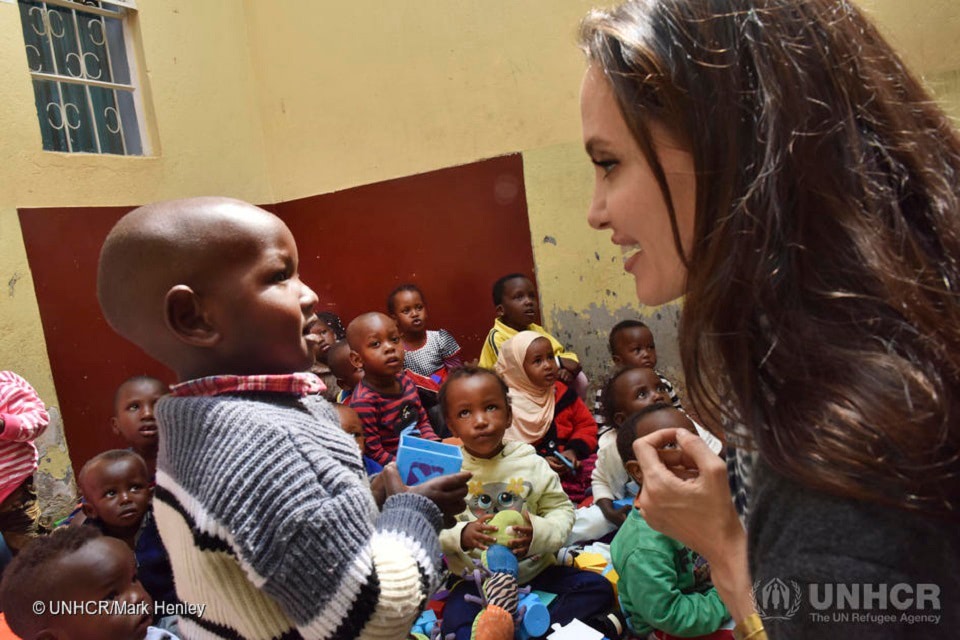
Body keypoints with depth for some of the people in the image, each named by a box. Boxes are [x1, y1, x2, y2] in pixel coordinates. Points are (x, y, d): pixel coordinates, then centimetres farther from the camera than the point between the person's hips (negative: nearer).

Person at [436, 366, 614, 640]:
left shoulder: (532, 463, -3)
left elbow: (561, 509, -2)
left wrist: (539, 533, -21)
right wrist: (461, 535, -26)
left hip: (537, 569, 2)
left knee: (598, 588, -11)